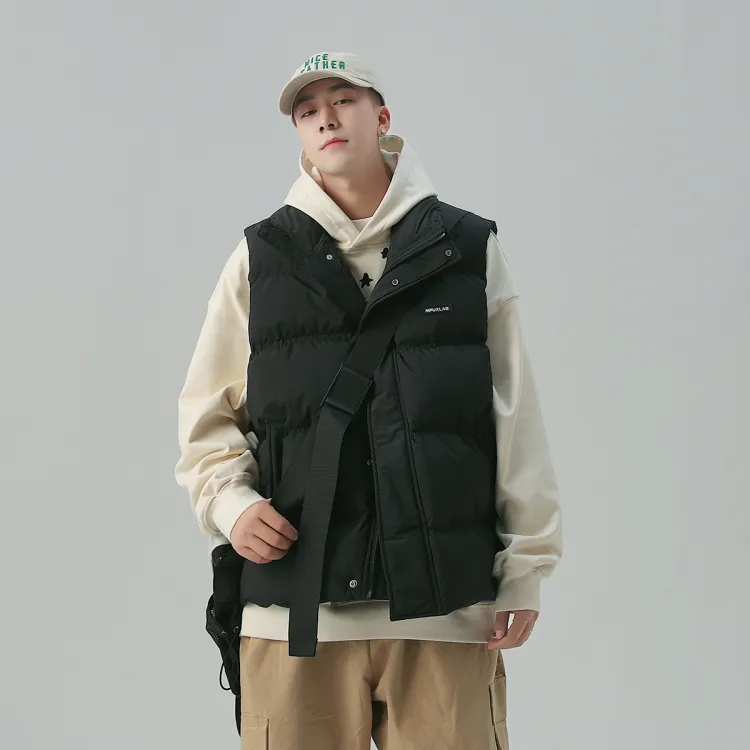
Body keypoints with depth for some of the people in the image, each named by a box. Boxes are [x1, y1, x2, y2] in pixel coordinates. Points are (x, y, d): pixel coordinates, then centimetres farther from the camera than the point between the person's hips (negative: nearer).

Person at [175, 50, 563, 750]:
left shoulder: (469, 249, 8)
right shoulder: (261, 259, 10)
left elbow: (516, 418, 7)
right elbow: (208, 414, 14)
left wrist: (526, 566, 4)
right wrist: (229, 501, -4)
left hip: (446, 606, 0)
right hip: (293, 605, 1)